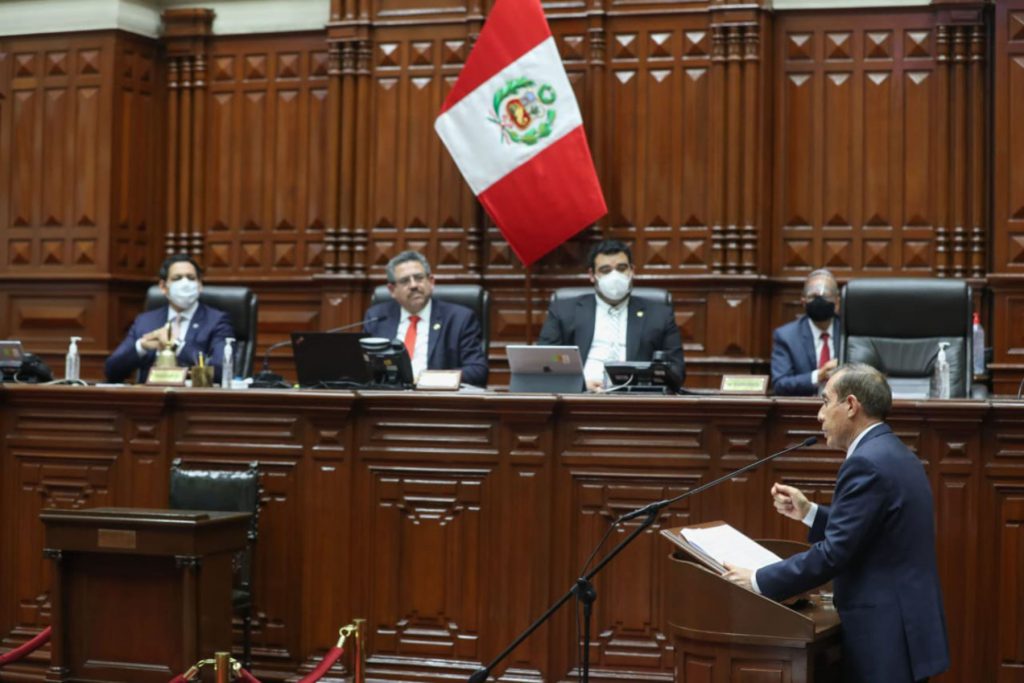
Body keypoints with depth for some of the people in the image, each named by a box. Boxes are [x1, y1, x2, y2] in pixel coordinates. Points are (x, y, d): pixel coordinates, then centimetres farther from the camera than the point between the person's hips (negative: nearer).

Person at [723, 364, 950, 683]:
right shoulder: (894, 453, 13)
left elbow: (834, 553, -21)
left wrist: (757, 581, -14)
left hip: (887, 638, -10)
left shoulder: (866, 463, -18)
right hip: (907, 626, 10)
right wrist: (808, 512, 14)